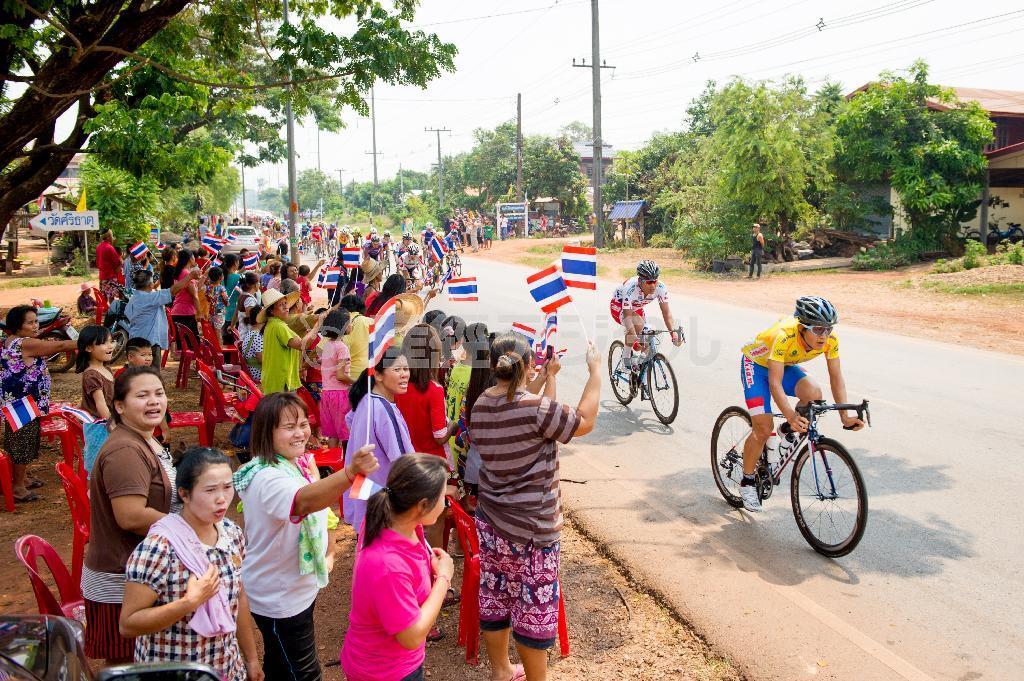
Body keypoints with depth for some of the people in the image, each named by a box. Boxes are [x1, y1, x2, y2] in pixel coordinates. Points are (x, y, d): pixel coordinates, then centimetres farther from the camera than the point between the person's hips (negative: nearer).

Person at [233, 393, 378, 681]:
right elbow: (305, 500, -54)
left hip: (299, 588, 9)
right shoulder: (266, 478, -32)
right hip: (279, 599, -9)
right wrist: (350, 472, -68)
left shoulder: (300, 462, -2)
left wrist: (327, 550, 11)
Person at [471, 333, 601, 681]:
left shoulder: (480, 406, -2)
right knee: (534, 607, 10)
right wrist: (595, 371, -3)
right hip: (530, 529, -7)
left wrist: (550, 377, 14)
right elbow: (584, 421, -12)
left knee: (495, 598, 20)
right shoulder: (534, 407, -25)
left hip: (490, 521, 7)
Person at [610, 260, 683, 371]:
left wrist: (674, 332, -43)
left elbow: (666, 312, -27)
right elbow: (627, 316, -45)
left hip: (636, 307, 5)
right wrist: (633, 336, -59)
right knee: (638, 324, -35)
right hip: (619, 305, -5)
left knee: (645, 344, -2)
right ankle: (626, 355, -15)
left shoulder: (661, 288, -28)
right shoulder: (630, 288, -41)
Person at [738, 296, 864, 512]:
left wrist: (845, 417, -22)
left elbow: (836, 377, -15)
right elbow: (775, 384, -42)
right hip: (756, 364, -5)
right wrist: (792, 416, -54)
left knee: (814, 394, -26)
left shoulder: (830, 338, -24)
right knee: (764, 429, -14)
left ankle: (787, 431, 4)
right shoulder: (784, 336, -40)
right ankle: (747, 482, 7)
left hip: (785, 365, 5)